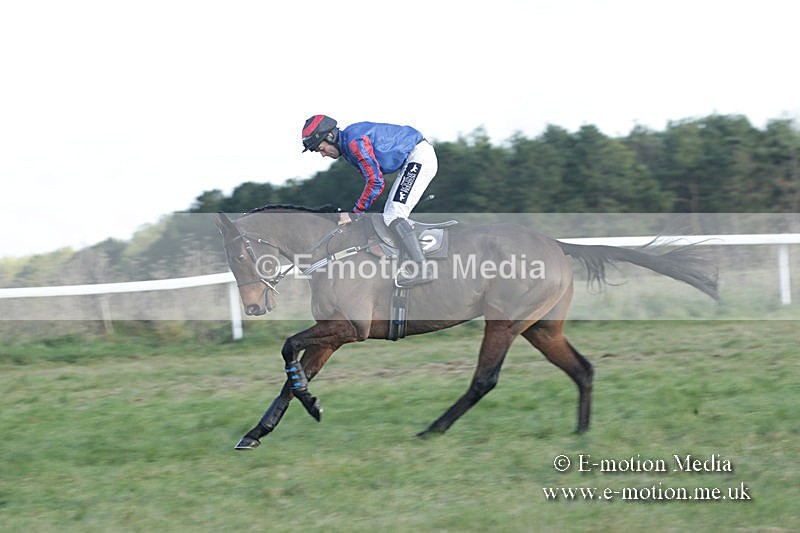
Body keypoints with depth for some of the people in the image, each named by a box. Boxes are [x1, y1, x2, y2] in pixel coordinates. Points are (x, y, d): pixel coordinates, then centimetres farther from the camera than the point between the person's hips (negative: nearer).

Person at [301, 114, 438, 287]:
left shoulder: (354, 141, -20)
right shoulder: (347, 145, 12)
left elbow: (375, 181, -22)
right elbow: (370, 178, 20)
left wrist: (355, 213, -15)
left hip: (420, 156, -10)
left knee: (393, 215, -18)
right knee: (391, 216, 8)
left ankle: (421, 270, -25)